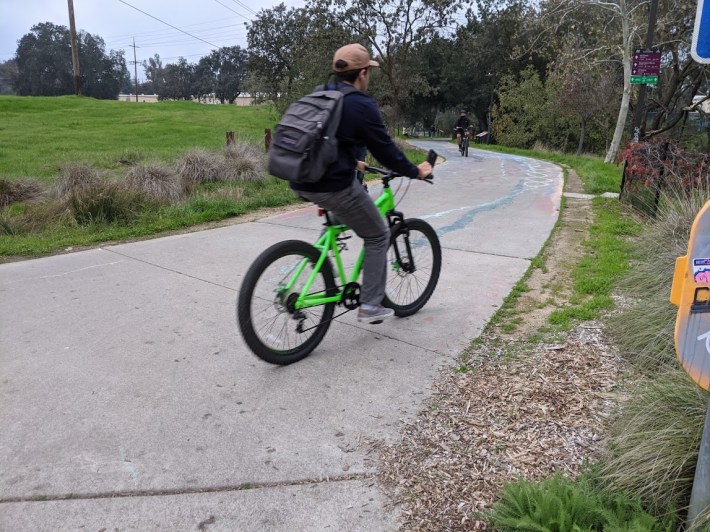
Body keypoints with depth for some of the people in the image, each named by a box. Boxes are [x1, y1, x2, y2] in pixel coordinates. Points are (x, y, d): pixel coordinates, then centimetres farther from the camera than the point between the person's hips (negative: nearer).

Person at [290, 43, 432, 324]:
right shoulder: (361, 105, -9)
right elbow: (385, 148, -5)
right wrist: (415, 172, 9)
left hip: (301, 182, 8)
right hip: (333, 186, -8)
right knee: (378, 237, 9)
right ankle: (370, 305, 11)